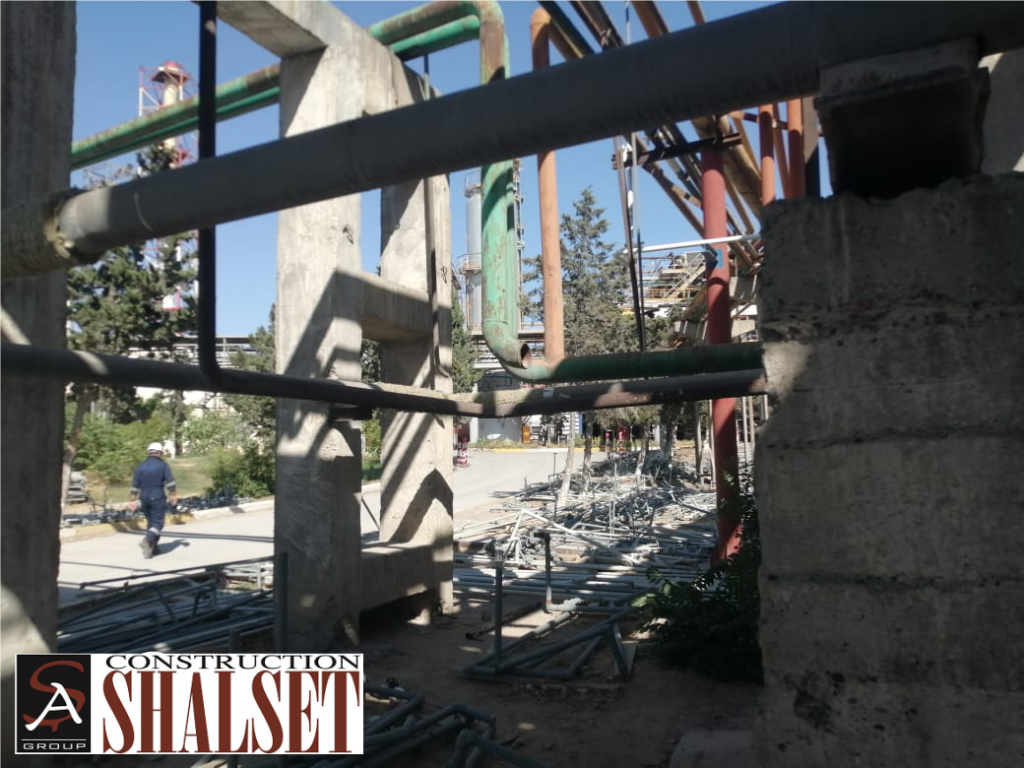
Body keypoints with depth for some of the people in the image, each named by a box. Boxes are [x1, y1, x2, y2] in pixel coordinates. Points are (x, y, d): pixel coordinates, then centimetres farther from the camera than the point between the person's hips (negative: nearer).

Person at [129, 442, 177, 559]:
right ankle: (147, 540, -27)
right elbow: (170, 482, -9)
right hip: (158, 498, -5)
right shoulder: (163, 465, -3)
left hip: (145, 499, 5)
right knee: (157, 523, -2)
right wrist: (174, 495, 0)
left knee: (150, 522, 16)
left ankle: (152, 548, 19)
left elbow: (135, 485, 8)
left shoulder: (140, 466, 9)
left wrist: (134, 501, 13)